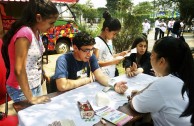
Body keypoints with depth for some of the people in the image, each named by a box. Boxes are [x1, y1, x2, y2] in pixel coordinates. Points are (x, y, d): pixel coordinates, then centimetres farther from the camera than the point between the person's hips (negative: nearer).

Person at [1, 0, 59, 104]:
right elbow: (19, 70, -26)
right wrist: (31, 98, -20)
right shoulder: (25, 33, -26)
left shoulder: (36, 32, 1)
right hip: (22, 90, -8)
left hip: (36, 85, 8)